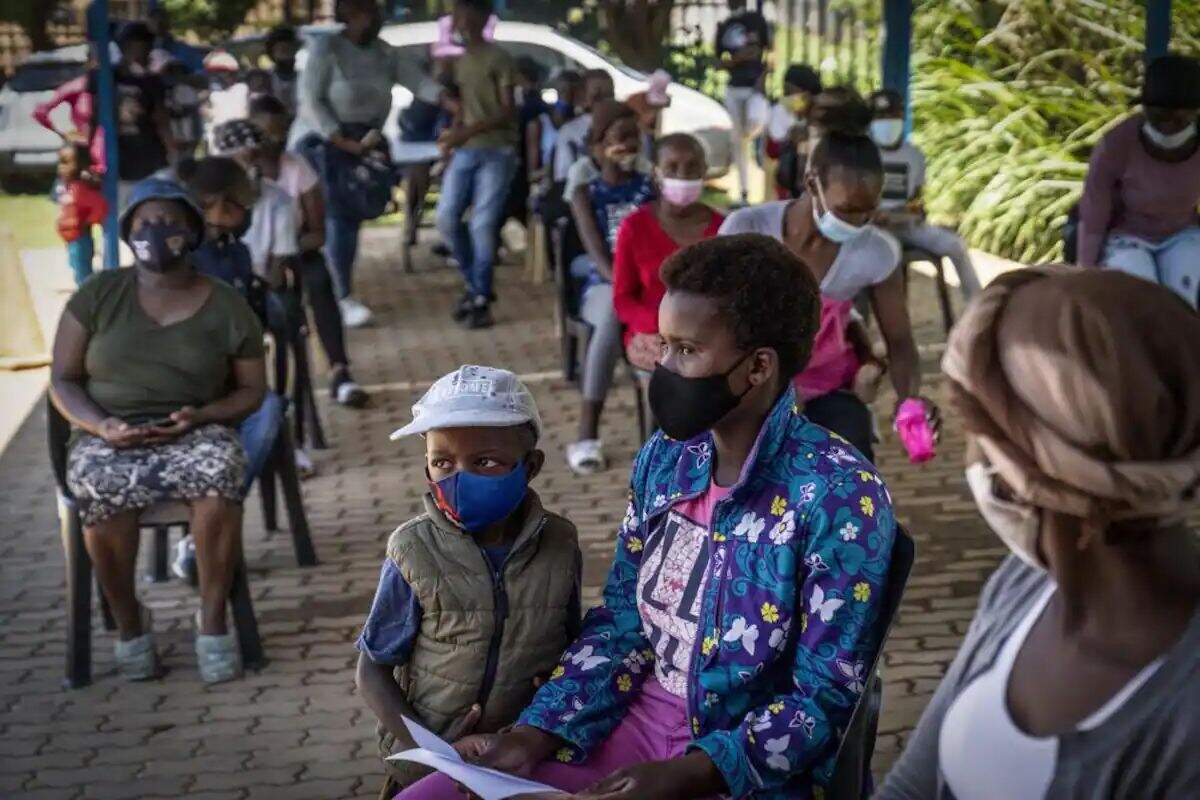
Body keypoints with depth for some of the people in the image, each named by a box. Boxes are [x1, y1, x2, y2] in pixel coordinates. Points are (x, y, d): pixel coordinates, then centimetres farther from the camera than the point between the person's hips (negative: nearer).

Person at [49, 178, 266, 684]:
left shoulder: (226, 306, 7)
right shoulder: (99, 295, 6)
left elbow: (251, 390, 10)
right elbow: (62, 381, 5)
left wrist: (201, 416, -11)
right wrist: (100, 425, -15)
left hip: (194, 433, 0)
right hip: (109, 437, 0)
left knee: (219, 475, -36)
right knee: (101, 488, -35)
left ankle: (213, 618, -18)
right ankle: (128, 622, -11)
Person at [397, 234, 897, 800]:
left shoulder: (841, 498, -17)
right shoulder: (663, 460, 2)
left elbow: (825, 701, -16)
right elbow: (621, 624, 8)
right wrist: (532, 736, -6)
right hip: (640, 724, 6)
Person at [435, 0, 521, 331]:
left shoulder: (499, 59, -6)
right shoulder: (456, 61, 15)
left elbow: (508, 112, -11)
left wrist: (469, 130, -20)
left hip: (497, 151, -6)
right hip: (465, 151, 6)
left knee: (483, 225, -10)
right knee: (446, 218, 0)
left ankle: (481, 300, -1)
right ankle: (473, 283, 17)